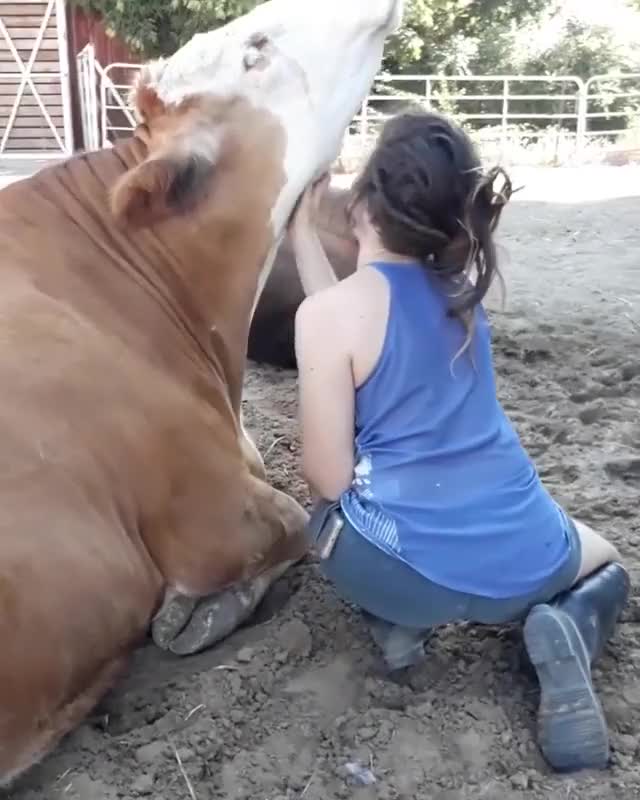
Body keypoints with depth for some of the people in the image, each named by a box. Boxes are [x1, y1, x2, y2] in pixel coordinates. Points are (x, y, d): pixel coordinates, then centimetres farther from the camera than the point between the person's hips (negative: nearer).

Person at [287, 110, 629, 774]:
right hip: (527, 562, 2)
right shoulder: (460, 286, 6)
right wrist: (300, 230, 22)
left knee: (331, 517, 34)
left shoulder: (326, 313, -11)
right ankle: (570, 626, 2)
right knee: (604, 560, 36)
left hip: (406, 567, -1)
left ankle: (396, 616, 8)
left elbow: (328, 479, -9)